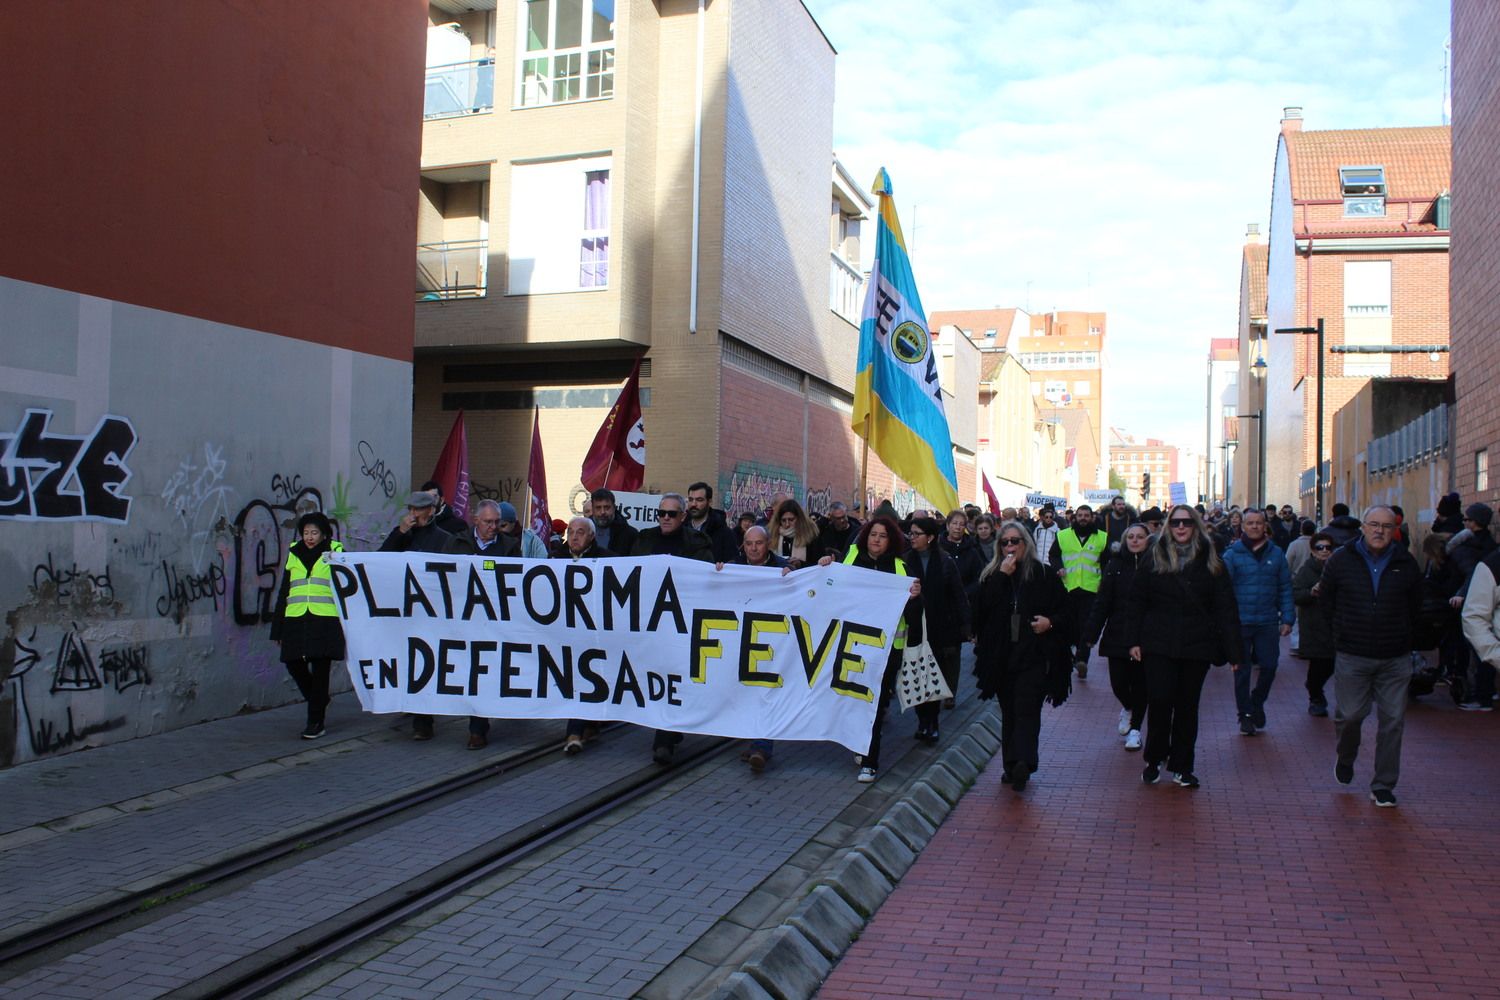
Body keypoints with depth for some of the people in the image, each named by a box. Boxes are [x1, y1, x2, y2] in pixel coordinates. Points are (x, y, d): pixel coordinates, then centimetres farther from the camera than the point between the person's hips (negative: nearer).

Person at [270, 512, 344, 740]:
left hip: (325, 621, -4)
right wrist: (277, 629, 15)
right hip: (296, 620, 4)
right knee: (294, 664, 0)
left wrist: (348, 623, -1)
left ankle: (316, 722, 5)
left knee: (320, 670, -3)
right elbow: (283, 593, 18)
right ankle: (319, 701, 27)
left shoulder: (335, 552, 5)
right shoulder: (293, 555, 15)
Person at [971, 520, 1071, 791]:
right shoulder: (992, 576, 6)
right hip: (1002, 656, 3)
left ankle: (1022, 763, -17)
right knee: (1009, 712, 5)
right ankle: (1014, 766, 8)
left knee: (1026, 708, -10)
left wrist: (1051, 622, -12)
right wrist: (1001, 576, -14)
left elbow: (1066, 609, 7)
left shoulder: (1043, 575, 1)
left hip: (1033, 656, -3)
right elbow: (982, 608, -9)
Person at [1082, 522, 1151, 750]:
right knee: (1118, 682, 3)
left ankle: (1135, 728, 22)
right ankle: (1128, 708, 36)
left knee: (1139, 683, 6)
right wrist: (1091, 633, -5)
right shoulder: (1115, 565, 2)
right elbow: (1102, 602, 1)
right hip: (1118, 635, 2)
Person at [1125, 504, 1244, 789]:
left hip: (1197, 646, 1)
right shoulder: (1154, 559, 3)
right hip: (1159, 645, -1)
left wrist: (1233, 650, -5)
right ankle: (1154, 760, 14)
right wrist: (1134, 640, -2)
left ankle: (1182, 766, 20)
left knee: (1187, 706, 8)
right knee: (1159, 702, -5)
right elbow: (1135, 602, 4)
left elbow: (1225, 608, 0)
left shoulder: (1210, 562, 3)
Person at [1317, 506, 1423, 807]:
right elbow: (1325, 598, 11)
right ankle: (1345, 758, 31)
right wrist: (1347, 627, 8)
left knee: (1392, 720, 2)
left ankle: (1383, 785, 12)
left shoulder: (1405, 564, 3)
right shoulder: (1341, 560, 0)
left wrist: (1400, 634, 11)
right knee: (1350, 714, -1)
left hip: (1395, 658, 1)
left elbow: (1414, 607, 16)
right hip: (1351, 656, -1)